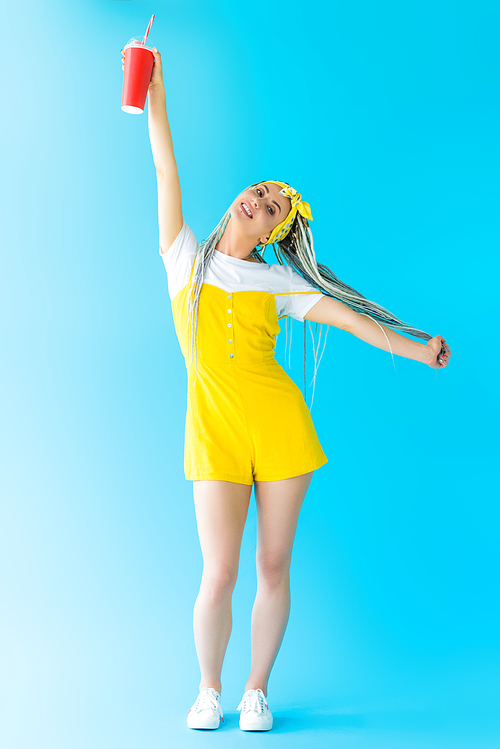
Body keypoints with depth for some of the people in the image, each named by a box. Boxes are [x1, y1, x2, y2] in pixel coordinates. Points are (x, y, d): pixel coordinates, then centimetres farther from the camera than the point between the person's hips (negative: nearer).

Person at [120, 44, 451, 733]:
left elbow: (345, 315, 3)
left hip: (278, 424, 1)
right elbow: (167, 171, 4)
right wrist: (155, 95, 2)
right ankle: (210, 690, 20)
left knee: (274, 568, 4)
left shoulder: (277, 281, 9)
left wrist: (417, 349, -5)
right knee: (219, 576, -4)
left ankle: (258, 690, 23)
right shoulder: (185, 256, 9)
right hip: (214, 430, -1)